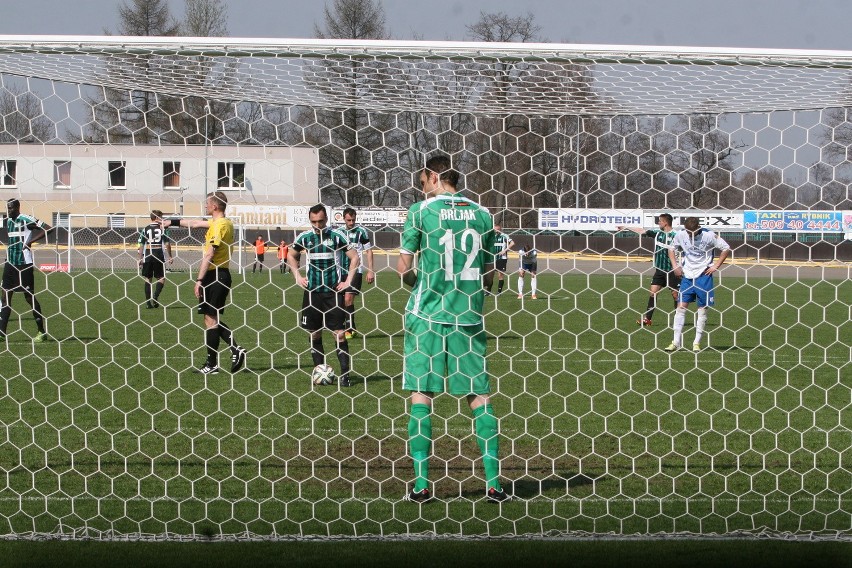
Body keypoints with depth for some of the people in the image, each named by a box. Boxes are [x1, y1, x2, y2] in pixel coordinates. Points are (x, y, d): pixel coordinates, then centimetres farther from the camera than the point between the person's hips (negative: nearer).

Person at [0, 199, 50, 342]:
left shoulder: (26, 220, -11)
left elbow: (47, 229, -15)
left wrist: (30, 241, -18)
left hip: (24, 264, -7)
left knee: (29, 296, -2)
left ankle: (41, 332, 8)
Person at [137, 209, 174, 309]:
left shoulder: (145, 229, 6)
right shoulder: (162, 228, 1)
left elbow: (141, 245, 4)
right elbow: (167, 244, -1)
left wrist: (140, 258, 10)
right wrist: (170, 257, 9)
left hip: (147, 256, 2)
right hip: (159, 255, -2)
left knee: (147, 278, 10)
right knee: (161, 278, 8)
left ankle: (148, 301, 5)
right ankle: (155, 296, -15)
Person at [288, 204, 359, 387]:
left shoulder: (337, 236, -4)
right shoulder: (304, 237, 4)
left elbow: (354, 257, 3)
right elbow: (291, 256, 21)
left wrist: (348, 281, -2)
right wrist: (298, 276, 11)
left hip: (333, 292, -3)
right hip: (312, 292, 3)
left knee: (340, 334, -8)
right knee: (314, 335, 5)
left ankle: (345, 374, -6)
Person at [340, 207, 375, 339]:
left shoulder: (361, 231, -3)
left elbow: (369, 251, -1)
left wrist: (370, 271, -6)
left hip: (356, 270, -5)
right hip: (343, 270, 5)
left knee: (348, 299, -14)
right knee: (341, 301, 3)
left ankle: (350, 329, -8)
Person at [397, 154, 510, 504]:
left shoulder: (422, 210, -4)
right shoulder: (481, 213, 7)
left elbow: (404, 267, -4)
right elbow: (489, 275, 10)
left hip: (427, 316, -3)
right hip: (469, 318, 3)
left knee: (421, 393, 3)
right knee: (478, 394, 6)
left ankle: (421, 484, 1)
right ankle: (493, 482, 1)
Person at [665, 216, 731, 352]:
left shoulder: (709, 236, -12)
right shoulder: (681, 235, -3)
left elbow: (726, 249, -3)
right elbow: (671, 249, 16)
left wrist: (715, 266, -7)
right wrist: (675, 265, 3)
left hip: (703, 276, -3)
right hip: (687, 275, 3)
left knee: (702, 308, -1)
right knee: (681, 306, -5)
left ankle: (697, 342, 5)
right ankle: (676, 342, -3)